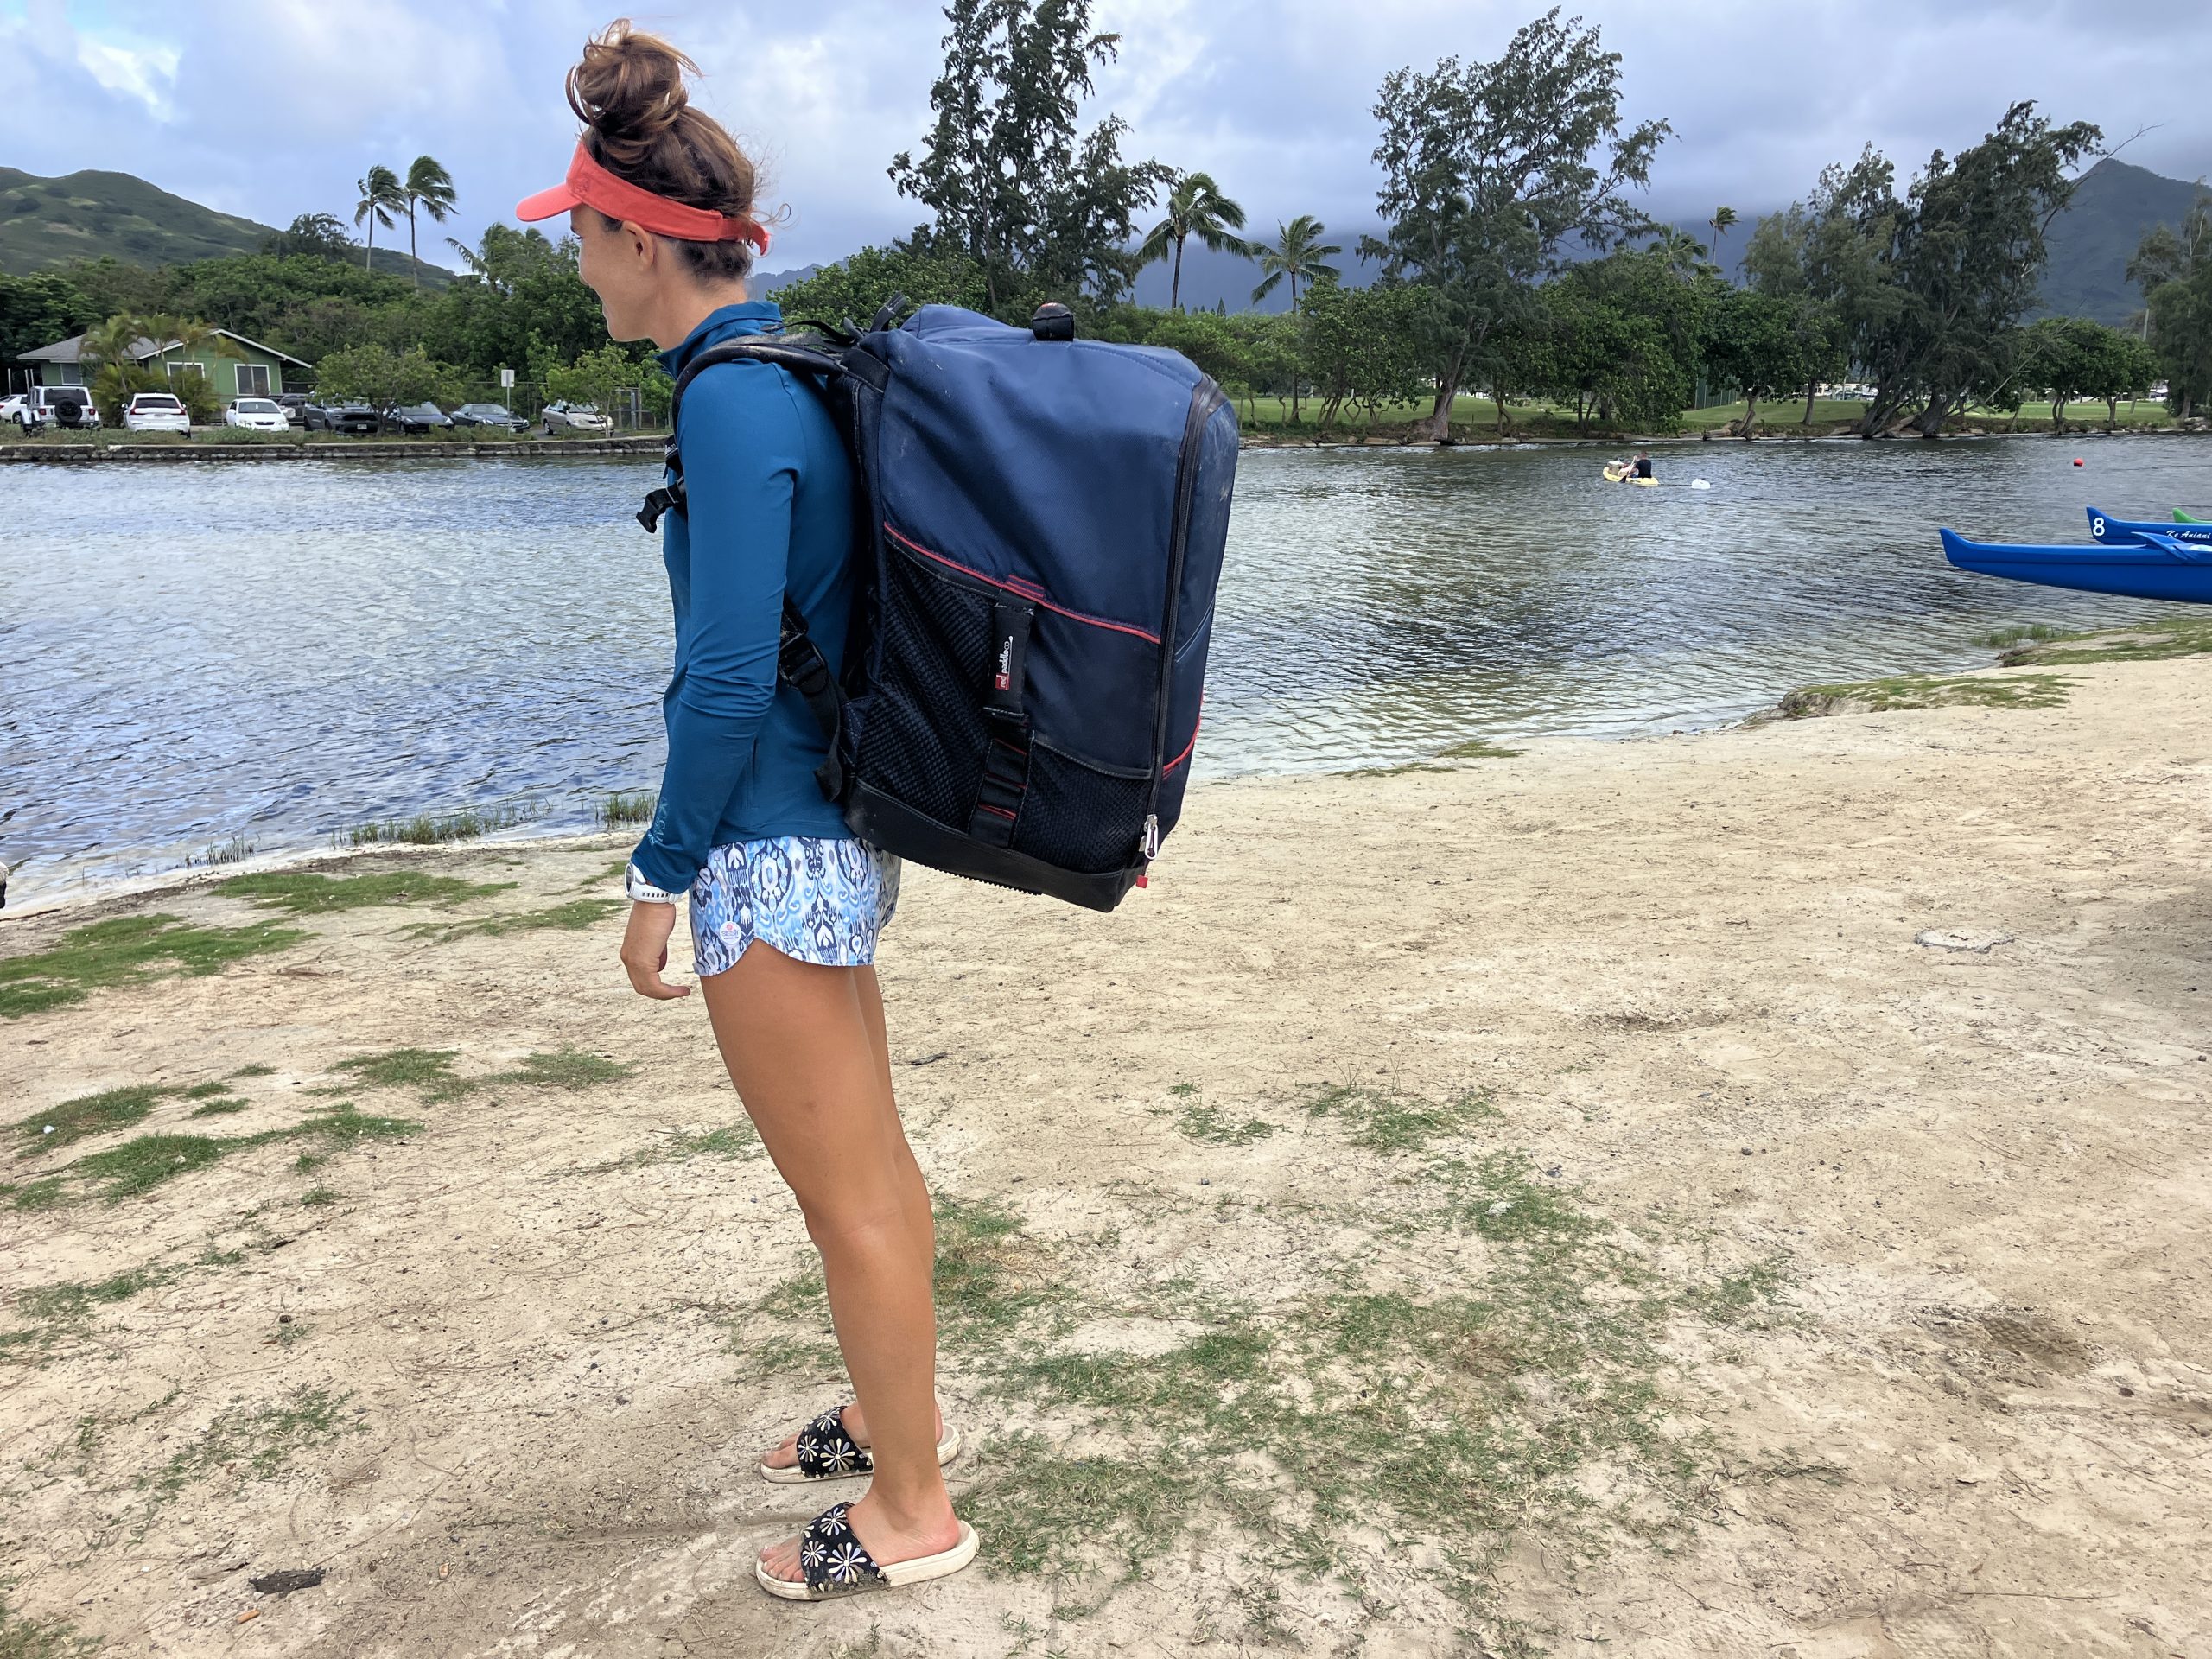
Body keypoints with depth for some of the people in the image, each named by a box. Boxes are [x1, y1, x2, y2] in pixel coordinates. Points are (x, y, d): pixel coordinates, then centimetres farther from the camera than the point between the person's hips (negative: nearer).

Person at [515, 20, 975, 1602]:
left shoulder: (734, 400, -19)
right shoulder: (810, 373, 10)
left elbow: (730, 676, -22)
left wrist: (660, 874, -12)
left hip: (770, 850, -10)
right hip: (840, 827, 10)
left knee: (848, 1198, 4)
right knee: (872, 1159, 21)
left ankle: (913, 1513, 22)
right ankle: (905, 1415, 40)